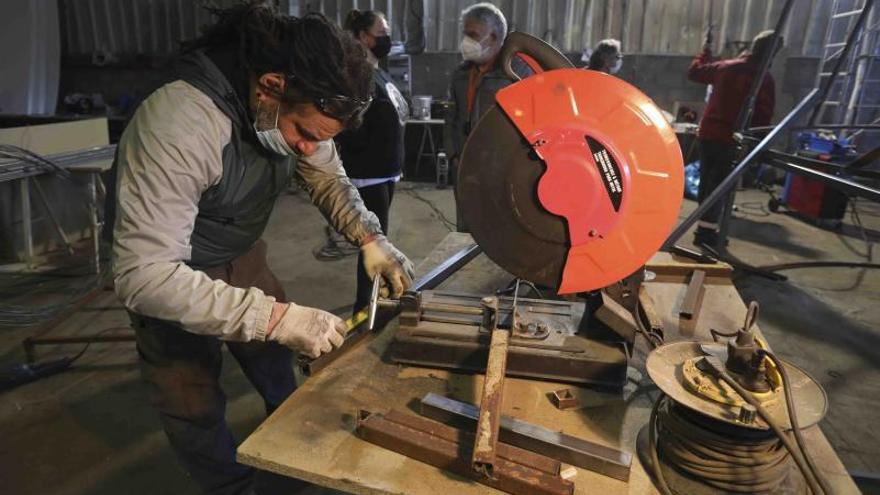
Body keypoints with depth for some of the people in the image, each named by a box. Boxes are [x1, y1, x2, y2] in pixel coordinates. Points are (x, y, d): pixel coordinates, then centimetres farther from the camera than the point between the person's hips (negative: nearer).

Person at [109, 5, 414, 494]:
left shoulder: (299, 107, -18)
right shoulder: (176, 128, -38)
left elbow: (329, 179, -1)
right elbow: (145, 275, -39)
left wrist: (371, 237, -17)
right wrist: (276, 317, -43)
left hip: (243, 255, 5)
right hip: (168, 272, -5)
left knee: (278, 365, 18)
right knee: (196, 407, 6)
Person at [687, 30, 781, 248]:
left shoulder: (725, 67, 5)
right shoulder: (765, 79, -8)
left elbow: (694, 72, 20)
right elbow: (764, 116, -13)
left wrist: (705, 52, 36)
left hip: (708, 132, 5)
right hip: (732, 138, -5)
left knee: (706, 181, 15)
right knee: (718, 185, -1)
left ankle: (704, 226, 24)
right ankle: (706, 230, -3)